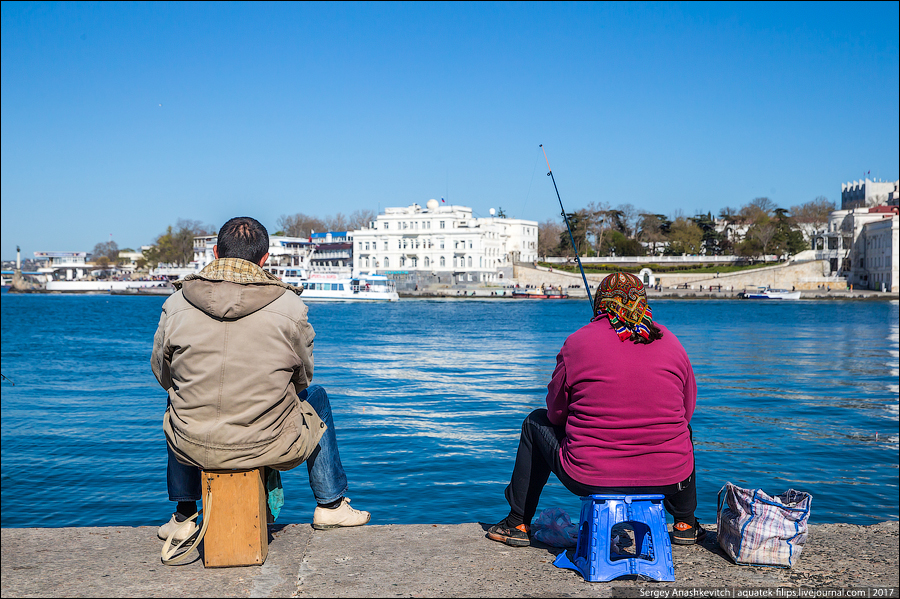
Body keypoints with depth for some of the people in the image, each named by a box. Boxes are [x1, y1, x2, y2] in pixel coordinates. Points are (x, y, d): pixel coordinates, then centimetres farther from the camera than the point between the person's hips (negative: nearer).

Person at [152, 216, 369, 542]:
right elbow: (302, 378, 3)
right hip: (268, 447, -2)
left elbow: (162, 373, 9)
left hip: (194, 448, 2)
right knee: (316, 397, 29)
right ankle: (330, 505, 37)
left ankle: (183, 516, 45)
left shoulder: (176, 305, -6)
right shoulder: (289, 307, -10)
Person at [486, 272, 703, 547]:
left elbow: (556, 413, 2)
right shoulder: (671, 343, 3)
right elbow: (686, 409, 13)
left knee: (536, 422, 26)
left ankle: (518, 524, 35)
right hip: (668, 478, 3)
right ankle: (685, 525, 45)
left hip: (589, 479, -2)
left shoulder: (578, 342, -6)